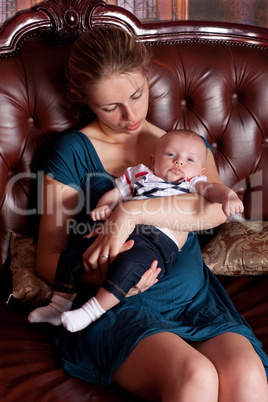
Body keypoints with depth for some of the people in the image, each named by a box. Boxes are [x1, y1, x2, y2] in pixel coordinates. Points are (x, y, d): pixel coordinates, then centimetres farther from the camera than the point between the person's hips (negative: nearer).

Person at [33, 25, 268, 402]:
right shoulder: (75, 151, 4)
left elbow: (216, 208, -8)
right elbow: (48, 258, 4)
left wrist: (131, 211, -21)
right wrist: (98, 278, -17)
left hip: (197, 302, 3)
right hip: (117, 310, -2)